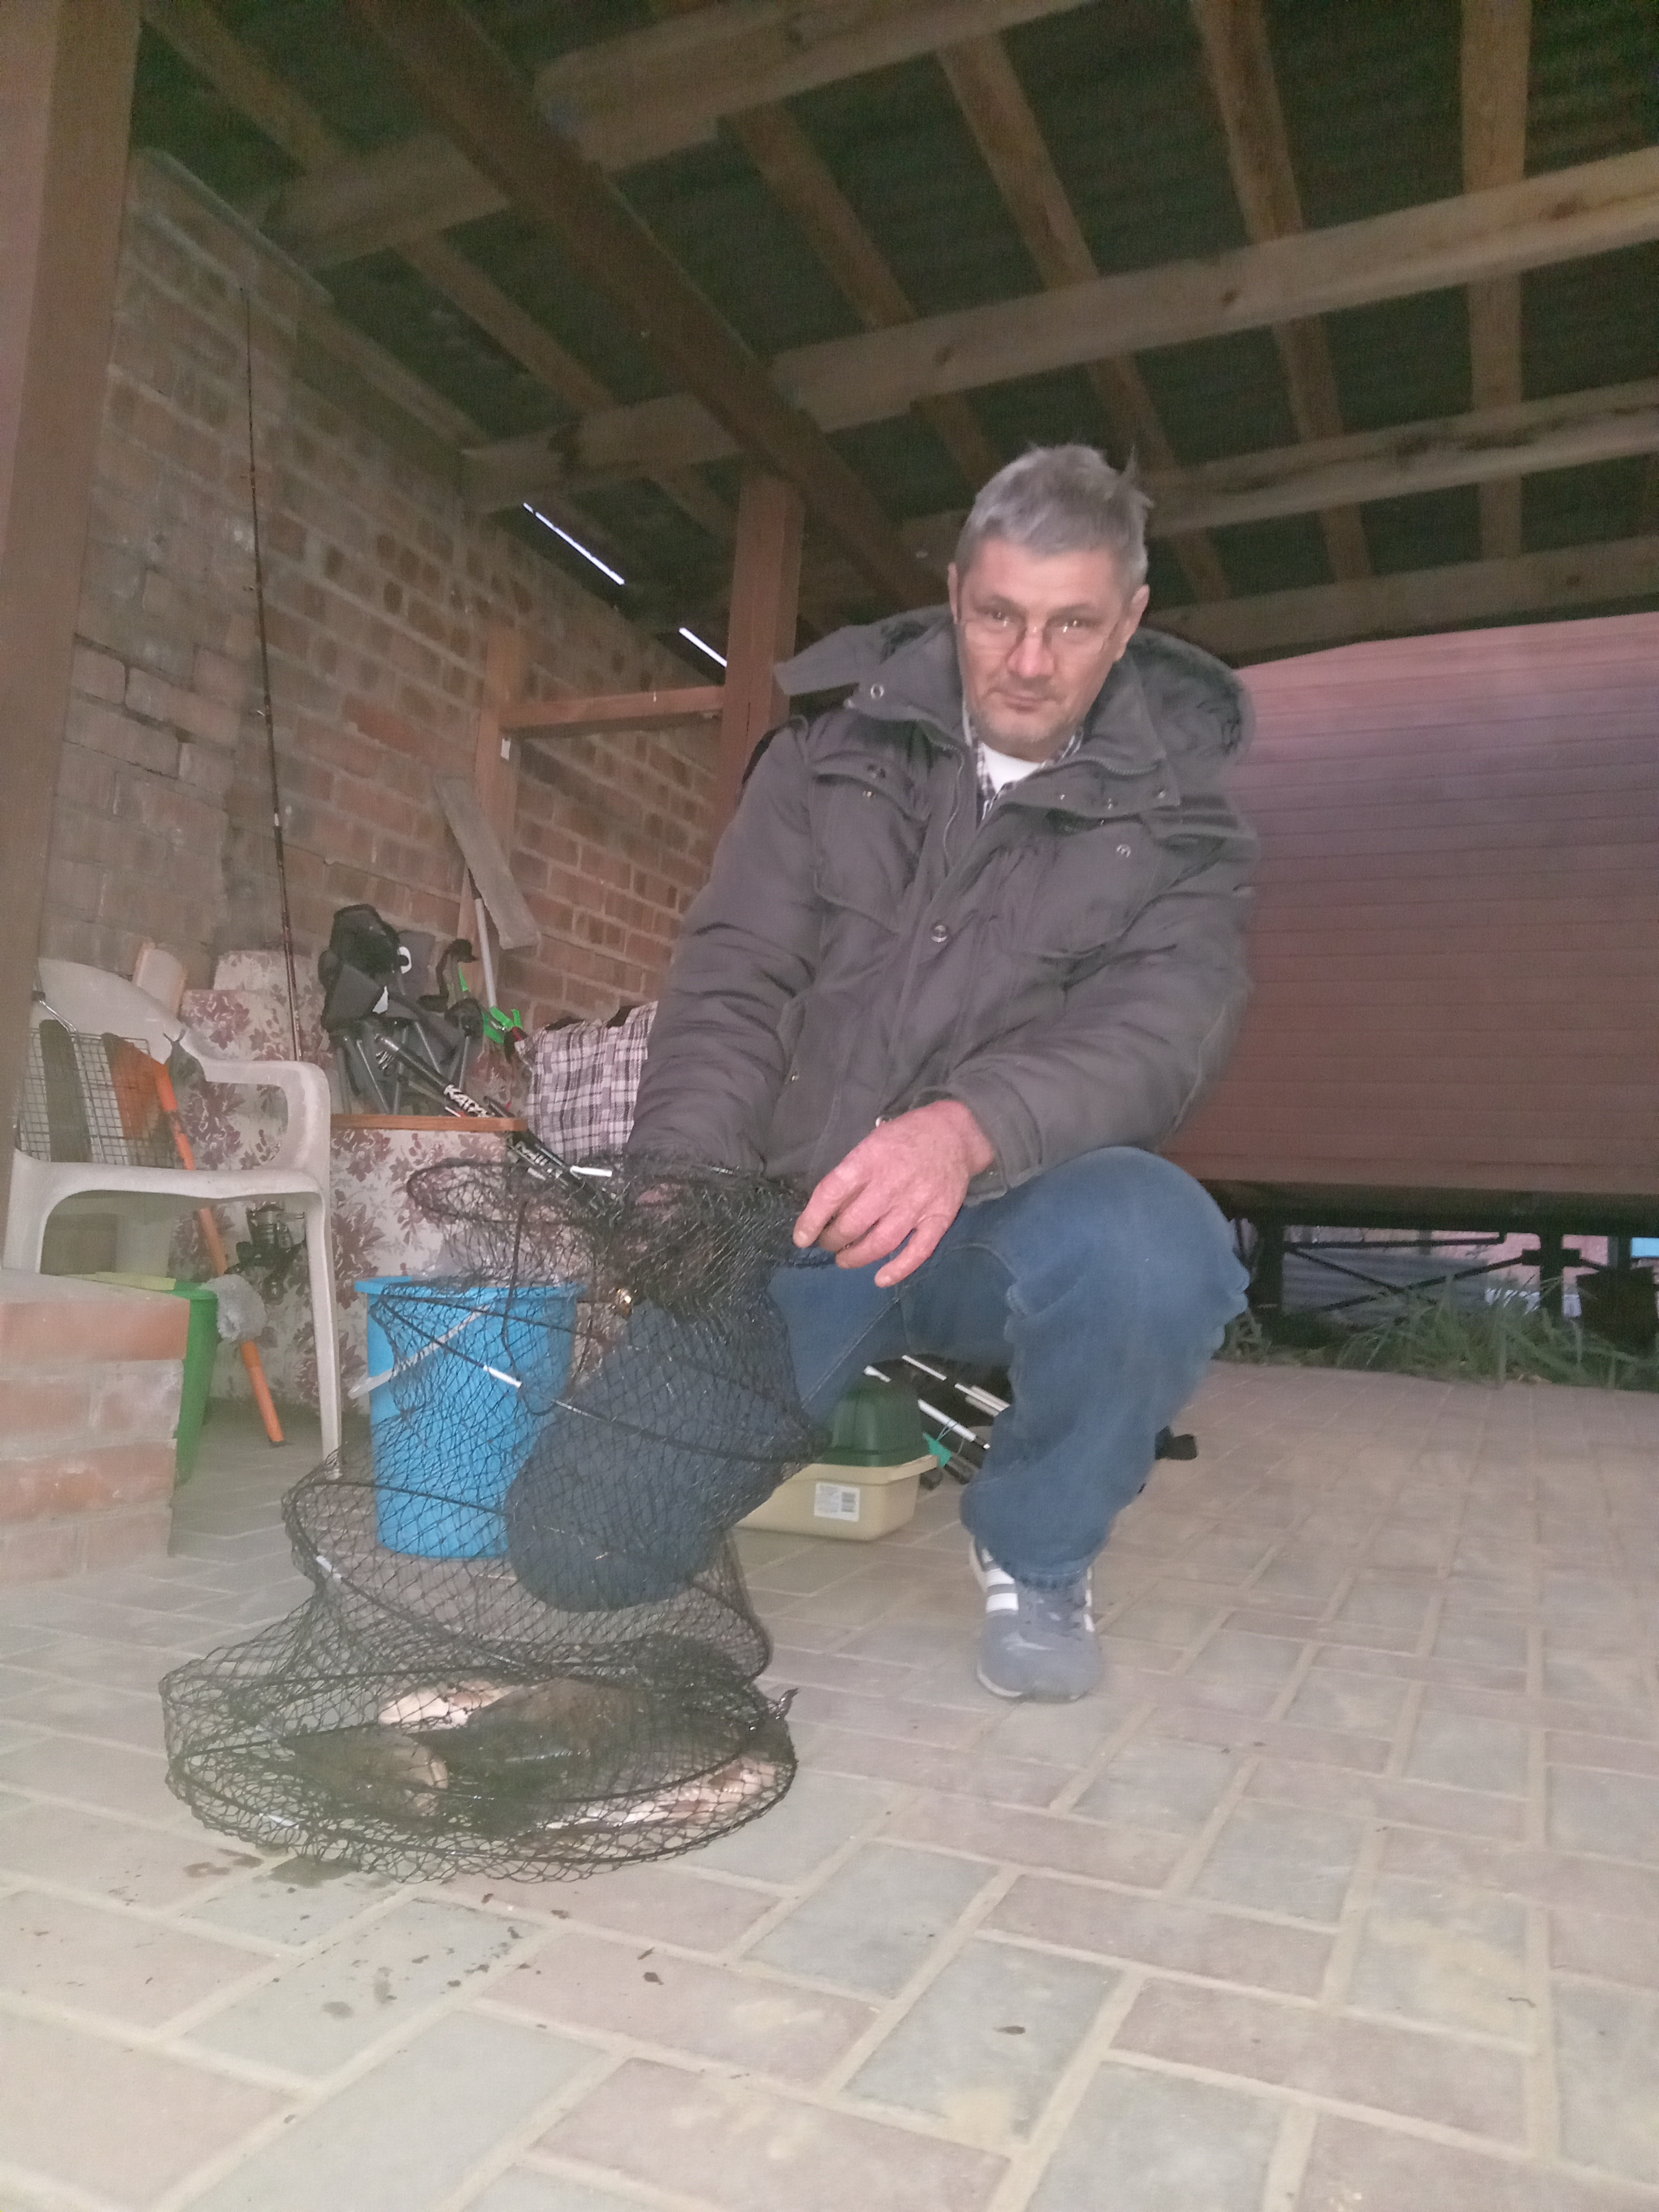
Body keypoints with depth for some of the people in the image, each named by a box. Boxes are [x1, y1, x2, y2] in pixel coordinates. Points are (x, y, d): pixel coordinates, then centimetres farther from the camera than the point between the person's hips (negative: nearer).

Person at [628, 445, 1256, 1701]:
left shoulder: (1177, 822, 3)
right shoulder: (831, 758, 7)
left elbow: (1156, 1034, -15)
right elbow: (731, 992, -1)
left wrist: (968, 1128, -36)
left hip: (1011, 1212, 0)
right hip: (798, 1222, 1)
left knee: (1151, 1245, -37)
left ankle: (1037, 1560, -4)